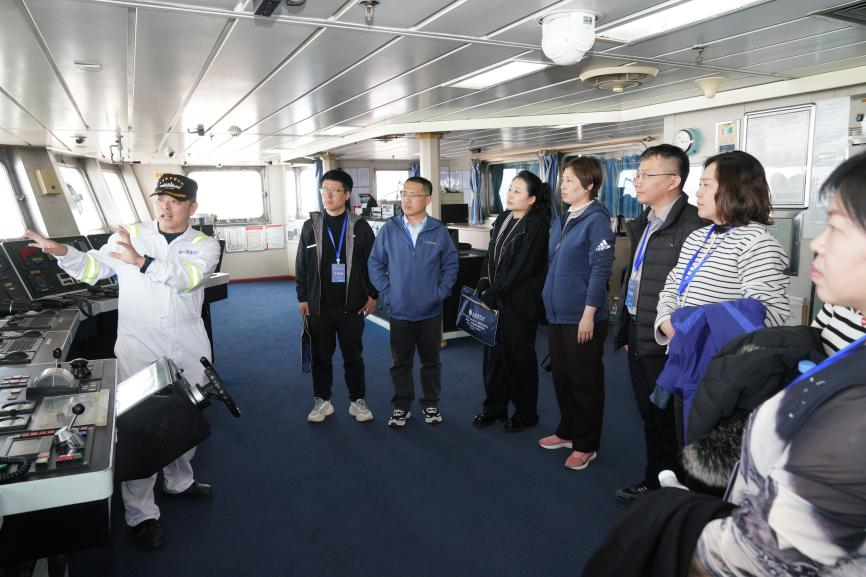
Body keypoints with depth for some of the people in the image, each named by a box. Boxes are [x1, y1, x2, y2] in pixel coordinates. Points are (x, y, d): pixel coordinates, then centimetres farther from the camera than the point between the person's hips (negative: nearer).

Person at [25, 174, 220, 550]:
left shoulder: (204, 245, -1)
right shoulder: (130, 236, 3)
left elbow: (189, 276, -21)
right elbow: (94, 269, 9)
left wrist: (144, 263, -33)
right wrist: (63, 253, -8)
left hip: (188, 351, 2)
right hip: (138, 350, -1)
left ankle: (179, 480, 41)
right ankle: (141, 514, 10)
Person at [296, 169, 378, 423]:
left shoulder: (360, 227, 0)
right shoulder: (310, 226, 4)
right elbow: (301, 265, 7)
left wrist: (373, 295, -1)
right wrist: (302, 298, 4)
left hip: (352, 305, -1)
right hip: (318, 306, 1)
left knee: (353, 355, 8)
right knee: (321, 356, 10)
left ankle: (357, 401, 22)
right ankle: (322, 401, 25)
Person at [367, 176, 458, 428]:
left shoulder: (439, 231, -4)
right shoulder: (389, 230, -5)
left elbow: (450, 264, 4)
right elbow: (375, 264, 2)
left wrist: (441, 292, -3)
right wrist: (387, 293, -4)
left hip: (431, 312, 0)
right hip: (400, 312, 0)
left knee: (431, 360, 13)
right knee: (401, 362, 11)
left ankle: (431, 404, 30)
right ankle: (401, 406, 27)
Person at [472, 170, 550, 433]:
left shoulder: (536, 226, -13)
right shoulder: (502, 219, 10)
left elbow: (520, 268, -17)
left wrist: (491, 295, -14)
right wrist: (483, 289, 1)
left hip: (519, 304, -6)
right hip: (495, 301, 7)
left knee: (518, 357, 5)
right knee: (493, 355, 12)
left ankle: (525, 413, 23)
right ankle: (494, 407, 28)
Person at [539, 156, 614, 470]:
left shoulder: (596, 220, -13)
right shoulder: (562, 220, 12)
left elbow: (600, 270, -17)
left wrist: (589, 314, -20)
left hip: (582, 317, -8)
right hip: (557, 314, 8)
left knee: (585, 381, 5)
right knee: (561, 376, 17)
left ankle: (585, 444, 19)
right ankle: (566, 432, 34)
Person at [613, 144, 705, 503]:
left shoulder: (693, 225, -18)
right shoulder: (642, 224, 11)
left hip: (665, 342, -8)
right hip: (637, 337, 8)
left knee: (668, 420, 7)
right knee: (650, 417, 21)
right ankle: (653, 481, 38)